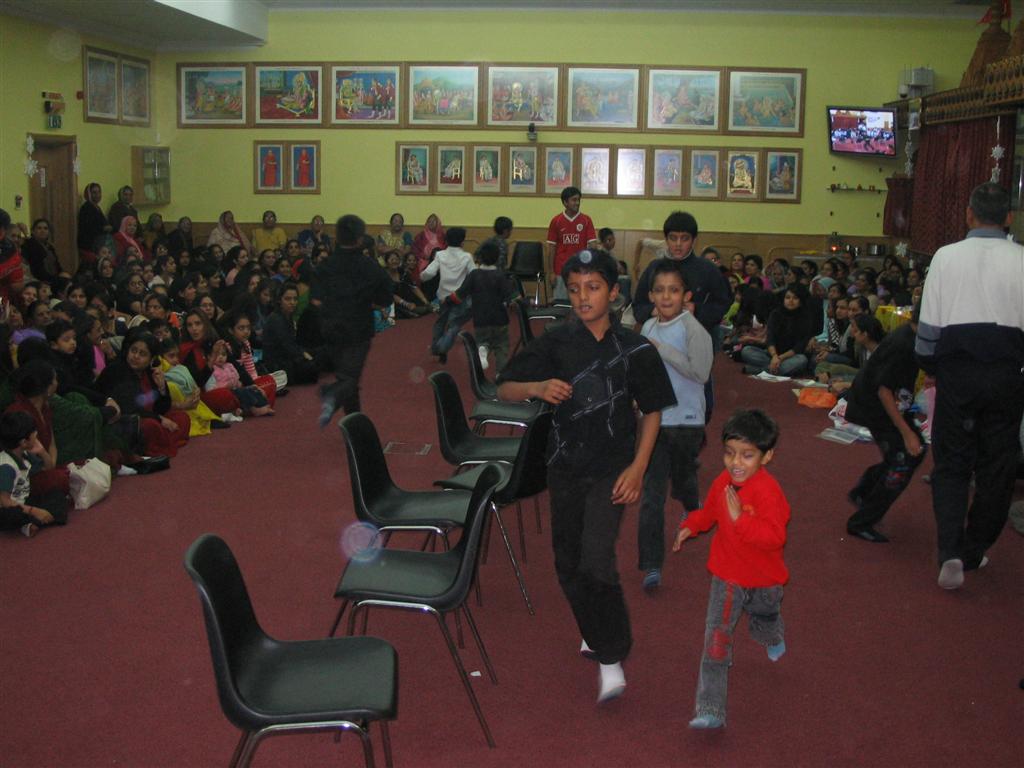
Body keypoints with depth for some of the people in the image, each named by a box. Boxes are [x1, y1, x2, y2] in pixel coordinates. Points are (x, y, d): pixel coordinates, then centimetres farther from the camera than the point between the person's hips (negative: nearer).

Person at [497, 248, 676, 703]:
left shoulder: (634, 349, -7)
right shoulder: (556, 342, -4)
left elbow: (652, 411, 2)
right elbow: (504, 390, -3)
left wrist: (638, 467, -7)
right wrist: (537, 387, -25)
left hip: (612, 468, -3)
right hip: (565, 465, 3)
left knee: (595, 561, -18)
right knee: (568, 563, 13)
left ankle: (611, 659, -2)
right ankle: (596, 632, 39)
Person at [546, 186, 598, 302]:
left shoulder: (586, 220, 2)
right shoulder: (556, 221, 2)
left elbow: (592, 246, -2)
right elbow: (551, 248, 4)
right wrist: (552, 272, -1)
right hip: (561, 272, 0)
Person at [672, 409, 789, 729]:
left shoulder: (768, 491, -26)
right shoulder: (723, 483, -6)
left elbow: (774, 536, -36)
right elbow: (710, 511, 17)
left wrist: (740, 518, -42)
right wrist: (691, 525, 7)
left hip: (763, 581, -3)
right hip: (727, 577, 3)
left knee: (765, 623, 29)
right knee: (716, 639, -9)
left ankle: (774, 638, 68)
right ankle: (711, 711, -10)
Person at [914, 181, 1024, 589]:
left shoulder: (947, 256, -1)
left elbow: (929, 321, 1)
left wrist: (930, 367, 14)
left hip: (957, 369, 0)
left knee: (951, 463, 9)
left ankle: (950, 552, -6)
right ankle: (974, 550, 23)